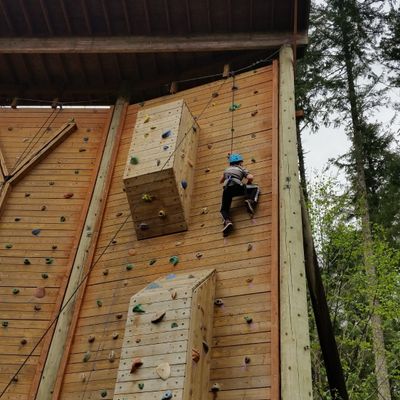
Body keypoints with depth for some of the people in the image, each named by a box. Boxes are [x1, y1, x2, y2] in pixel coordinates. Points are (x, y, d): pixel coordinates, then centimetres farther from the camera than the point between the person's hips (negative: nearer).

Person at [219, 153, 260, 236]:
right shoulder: (242, 169, 24)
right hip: (237, 187, -3)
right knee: (256, 188, 17)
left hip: (227, 189, 3)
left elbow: (221, 181, 46)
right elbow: (251, 177, 6)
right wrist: (248, 184, 27)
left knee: (224, 209, 16)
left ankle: (227, 221, -15)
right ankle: (250, 201, -10)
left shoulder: (227, 169, 35)